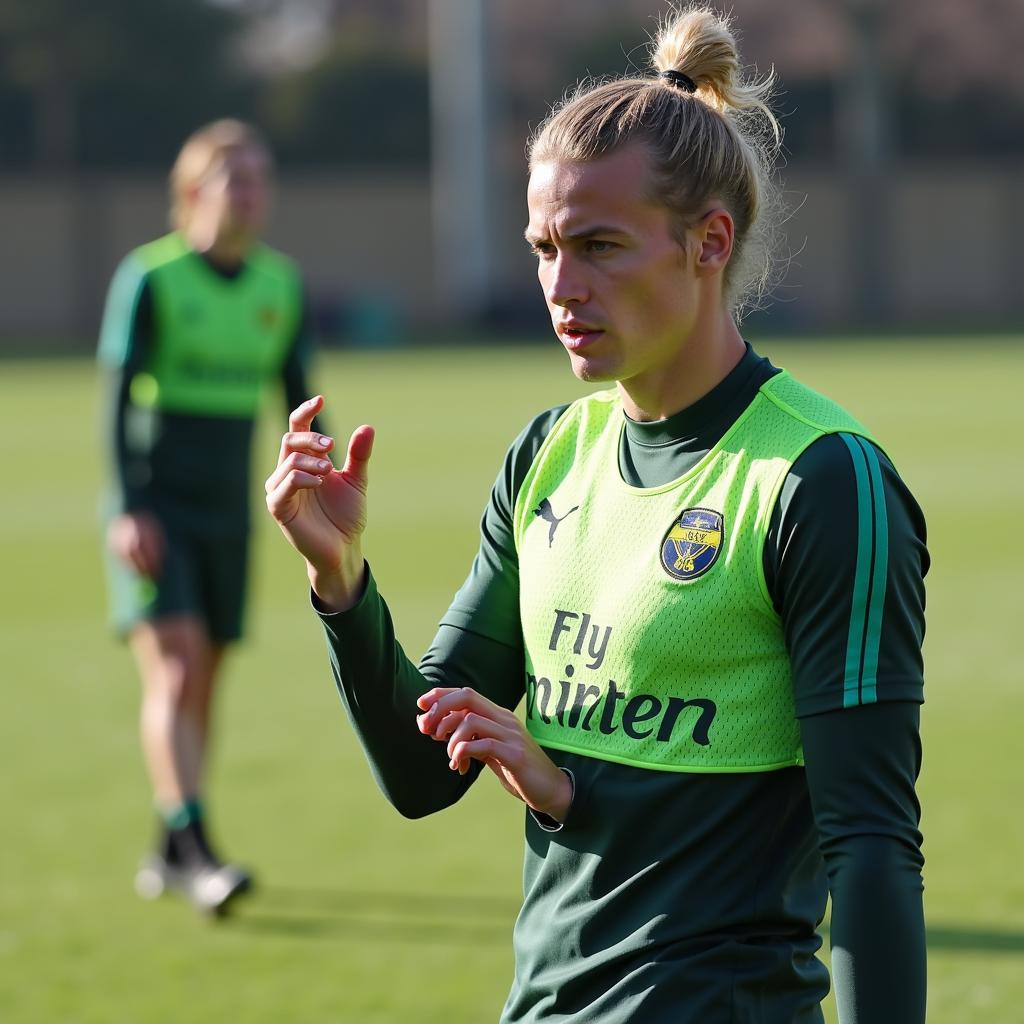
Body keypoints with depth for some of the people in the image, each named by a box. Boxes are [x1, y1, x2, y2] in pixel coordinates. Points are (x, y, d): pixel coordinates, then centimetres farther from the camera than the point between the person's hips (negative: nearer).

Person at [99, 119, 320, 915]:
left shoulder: (281, 285, 7)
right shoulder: (148, 278, -8)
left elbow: (299, 399, 13)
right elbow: (117, 395, -9)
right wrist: (128, 508, -16)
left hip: (228, 509, 5)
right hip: (155, 508, -5)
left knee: (205, 679, 9)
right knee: (174, 668, -16)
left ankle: (167, 854, 21)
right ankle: (194, 850, -22)